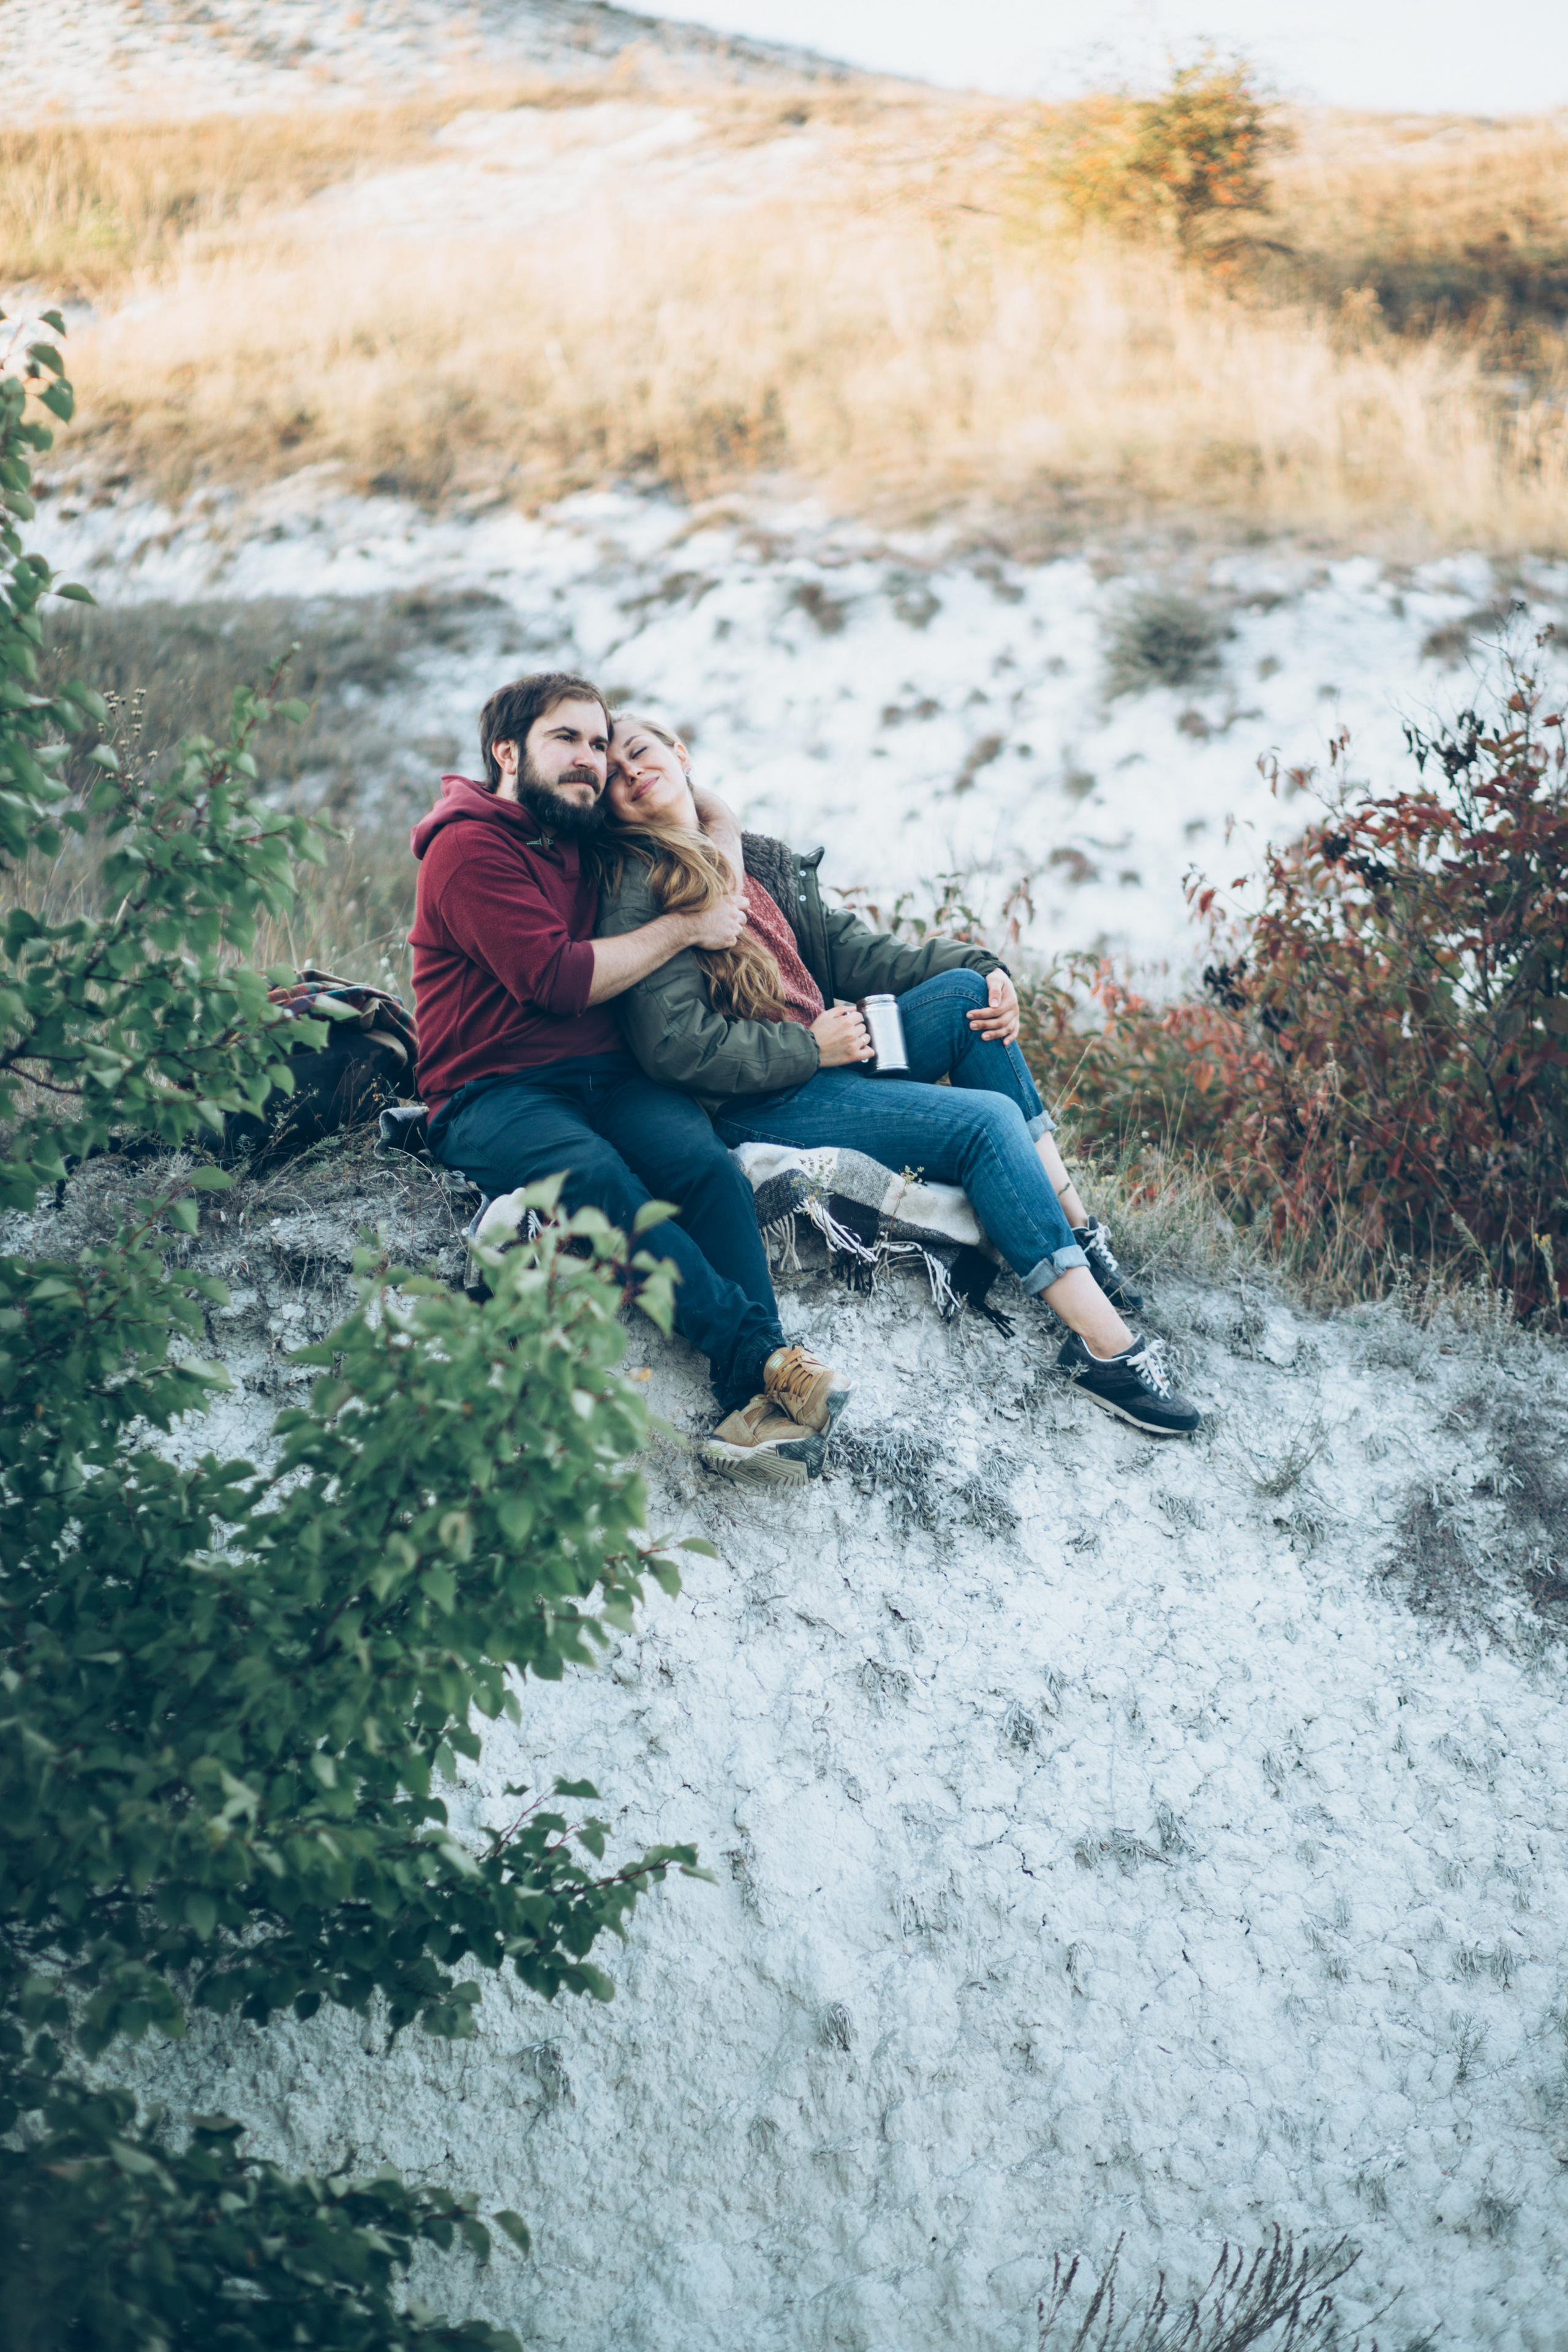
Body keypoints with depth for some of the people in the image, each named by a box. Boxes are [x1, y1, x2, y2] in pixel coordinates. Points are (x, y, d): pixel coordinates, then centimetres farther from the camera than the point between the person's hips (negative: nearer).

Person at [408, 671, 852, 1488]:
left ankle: (758, 1402, -37)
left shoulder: (587, 835, 19)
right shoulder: (470, 847, -4)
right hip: (495, 1093, -5)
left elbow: (714, 813, 36)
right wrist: (685, 928, -6)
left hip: (609, 1075, 6)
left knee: (705, 1163, -27)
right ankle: (765, 1356, -39)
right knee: (595, 1178, -37)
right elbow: (557, 978, -15)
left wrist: (722, 889, 14)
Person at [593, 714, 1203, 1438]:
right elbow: (675, 1045, -17)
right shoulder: (637, 888, -9)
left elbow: (850, 950, 15)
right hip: (752, 1109, -8)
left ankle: (1074, 1222, -9)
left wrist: (979, 970, 2)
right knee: (986, 1122, -18)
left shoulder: (756, 862, 16)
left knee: (963, 990, -7)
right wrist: (810, 1048, -14)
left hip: (820, 1059, 8)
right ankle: (1103, 1345, -20)